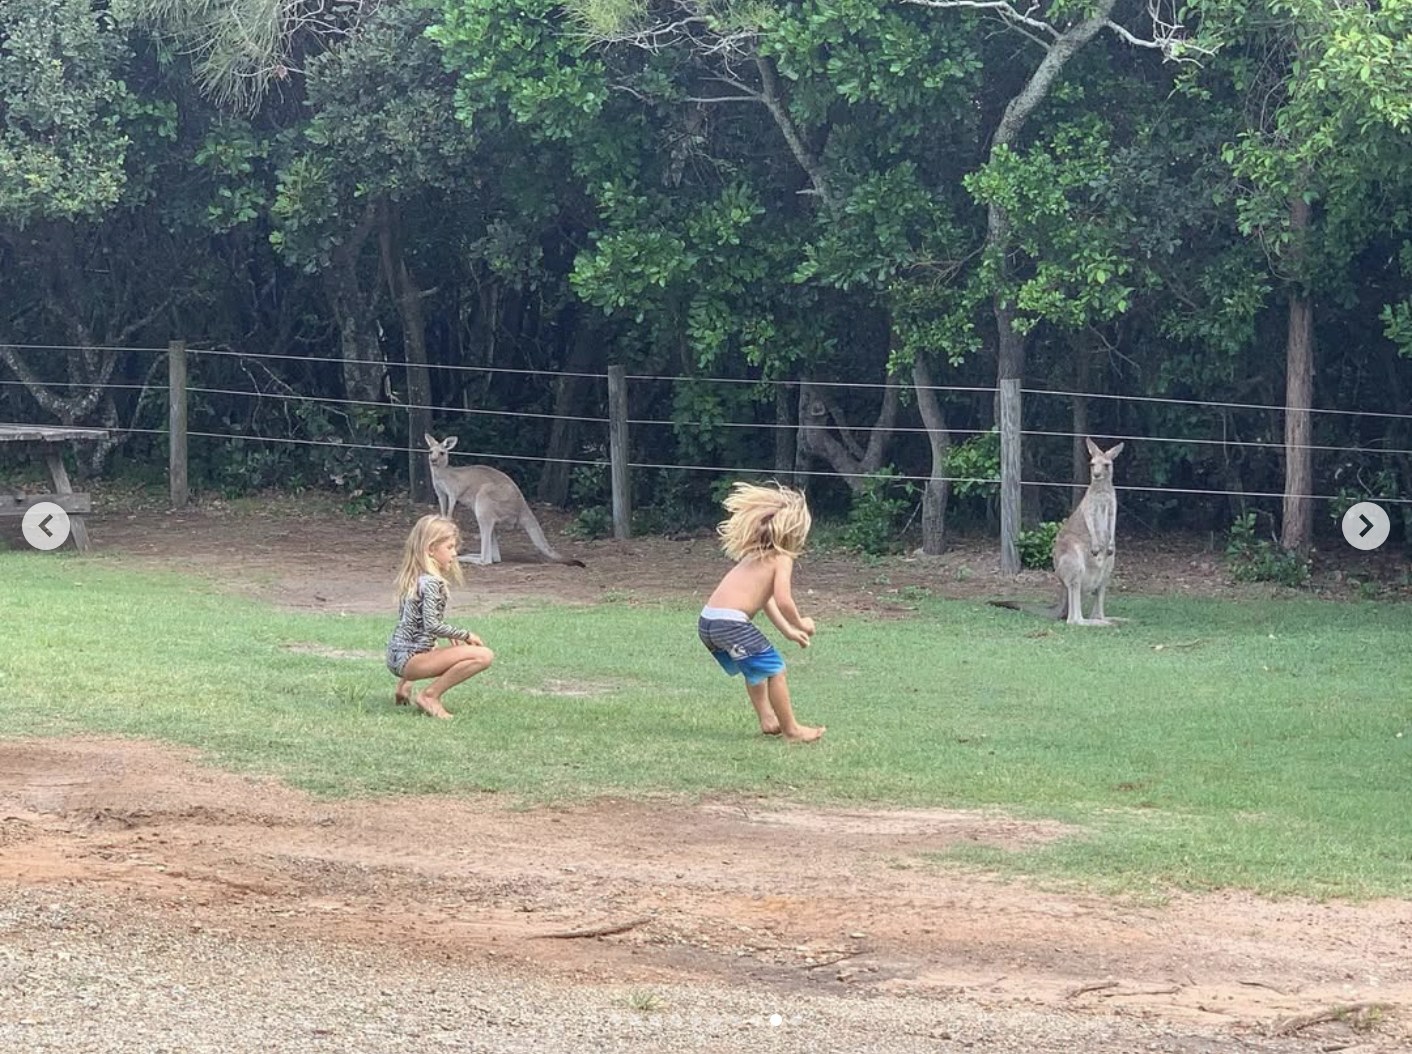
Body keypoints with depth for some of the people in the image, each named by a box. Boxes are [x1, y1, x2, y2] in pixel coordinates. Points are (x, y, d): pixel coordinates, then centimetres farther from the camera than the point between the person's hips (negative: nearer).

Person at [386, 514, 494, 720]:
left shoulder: (414, 578, 13)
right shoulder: (431, 582, -15)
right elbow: (432, 625, -24)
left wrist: (450, 636, 19)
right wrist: (466, 635, -13)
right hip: (410, 659, -10)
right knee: (484, 655, -22)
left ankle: (404, 685, 22)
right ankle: (430, 695, -15)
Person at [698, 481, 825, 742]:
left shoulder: (758, 555, 23)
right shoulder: (782, 559, -4)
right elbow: (783, 601, -17)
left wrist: (787, 631, 32)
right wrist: (800, 624, 0)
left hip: (707, 622, 9)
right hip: (731, 622, -9)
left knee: (755, 669, 28)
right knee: (774, 670, 4)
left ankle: (768, 720, 33)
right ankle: (790, 728, 11)